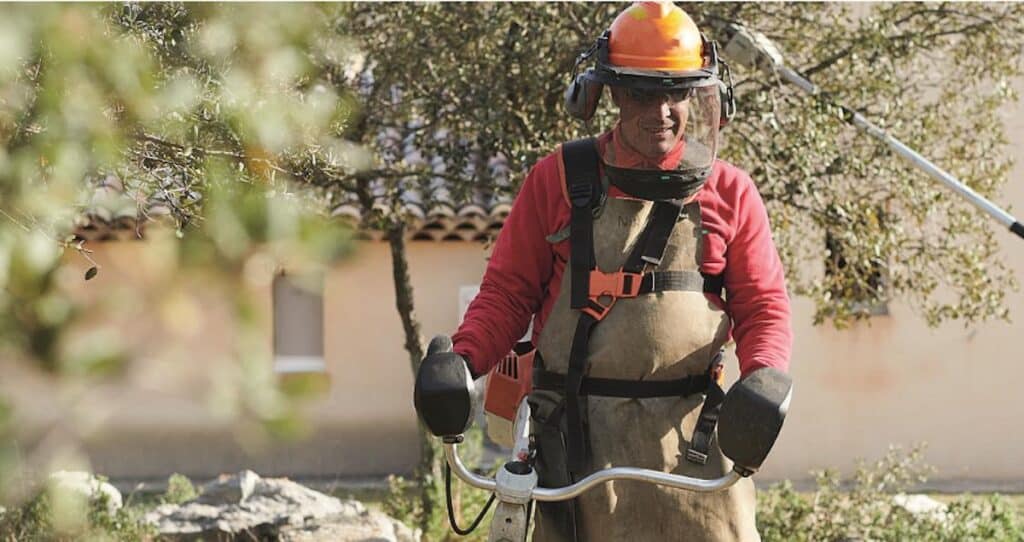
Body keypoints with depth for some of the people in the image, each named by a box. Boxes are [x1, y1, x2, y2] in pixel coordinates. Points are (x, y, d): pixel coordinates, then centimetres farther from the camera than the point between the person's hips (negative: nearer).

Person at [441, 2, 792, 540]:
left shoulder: (729, 192, 9)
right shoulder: (557, 179, 7)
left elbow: (762, 305, 10)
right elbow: (508, 290, 10)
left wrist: (764, 377, -10)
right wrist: (462, 360, -7)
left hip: (688, 434, 0)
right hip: (578, 438, 0)